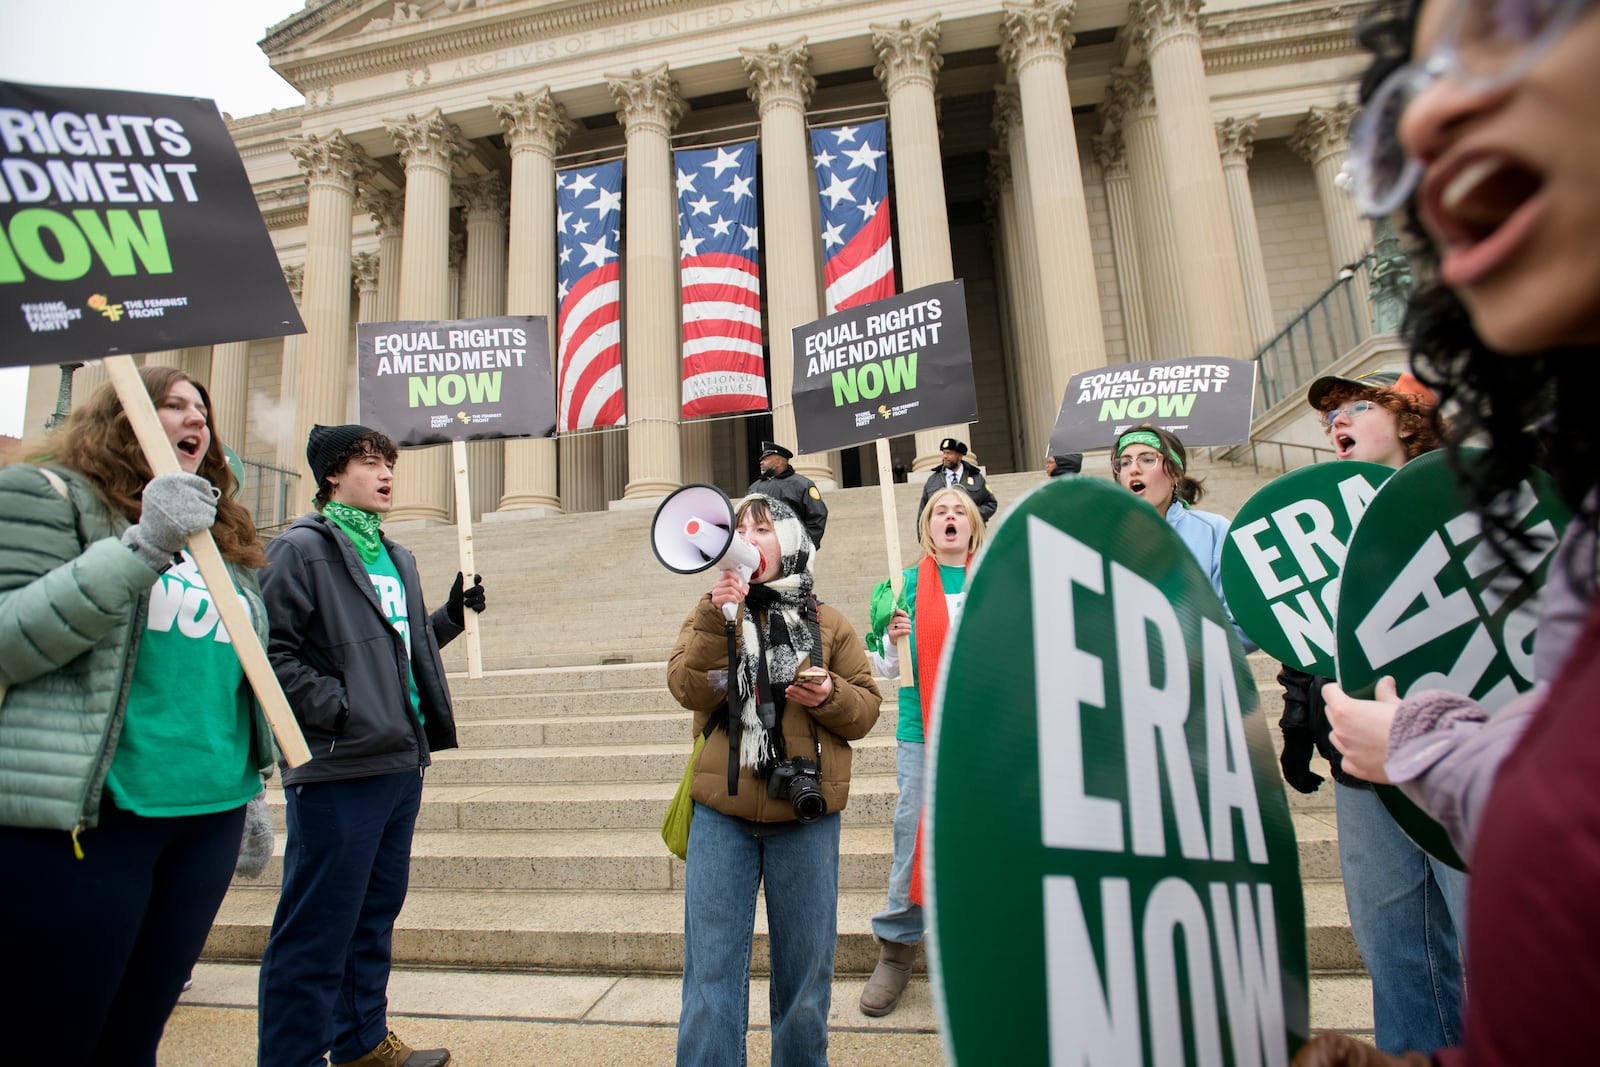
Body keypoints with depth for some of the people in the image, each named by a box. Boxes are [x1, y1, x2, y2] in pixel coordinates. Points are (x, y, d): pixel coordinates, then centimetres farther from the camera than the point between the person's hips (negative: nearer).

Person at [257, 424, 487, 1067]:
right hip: (339, 766, -8)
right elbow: (273, 651, -14)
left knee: (375, 915, 19)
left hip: (402, 760, 8)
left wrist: (452, 615, 10)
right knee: (319, 925, 1)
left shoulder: (396, 559, 18)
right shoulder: (302, 549, -6)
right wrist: (335, 708, -19)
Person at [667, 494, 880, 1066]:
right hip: (722, 811, 0)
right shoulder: (711, 615, 6)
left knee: (805, 971, 14)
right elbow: (690, 690, -11)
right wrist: (717, 616, -22)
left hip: (806, 816, 0)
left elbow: (867, 708, 7)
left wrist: (830, 696, -14)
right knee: (712, 971, 6)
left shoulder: (826, 625, 5)